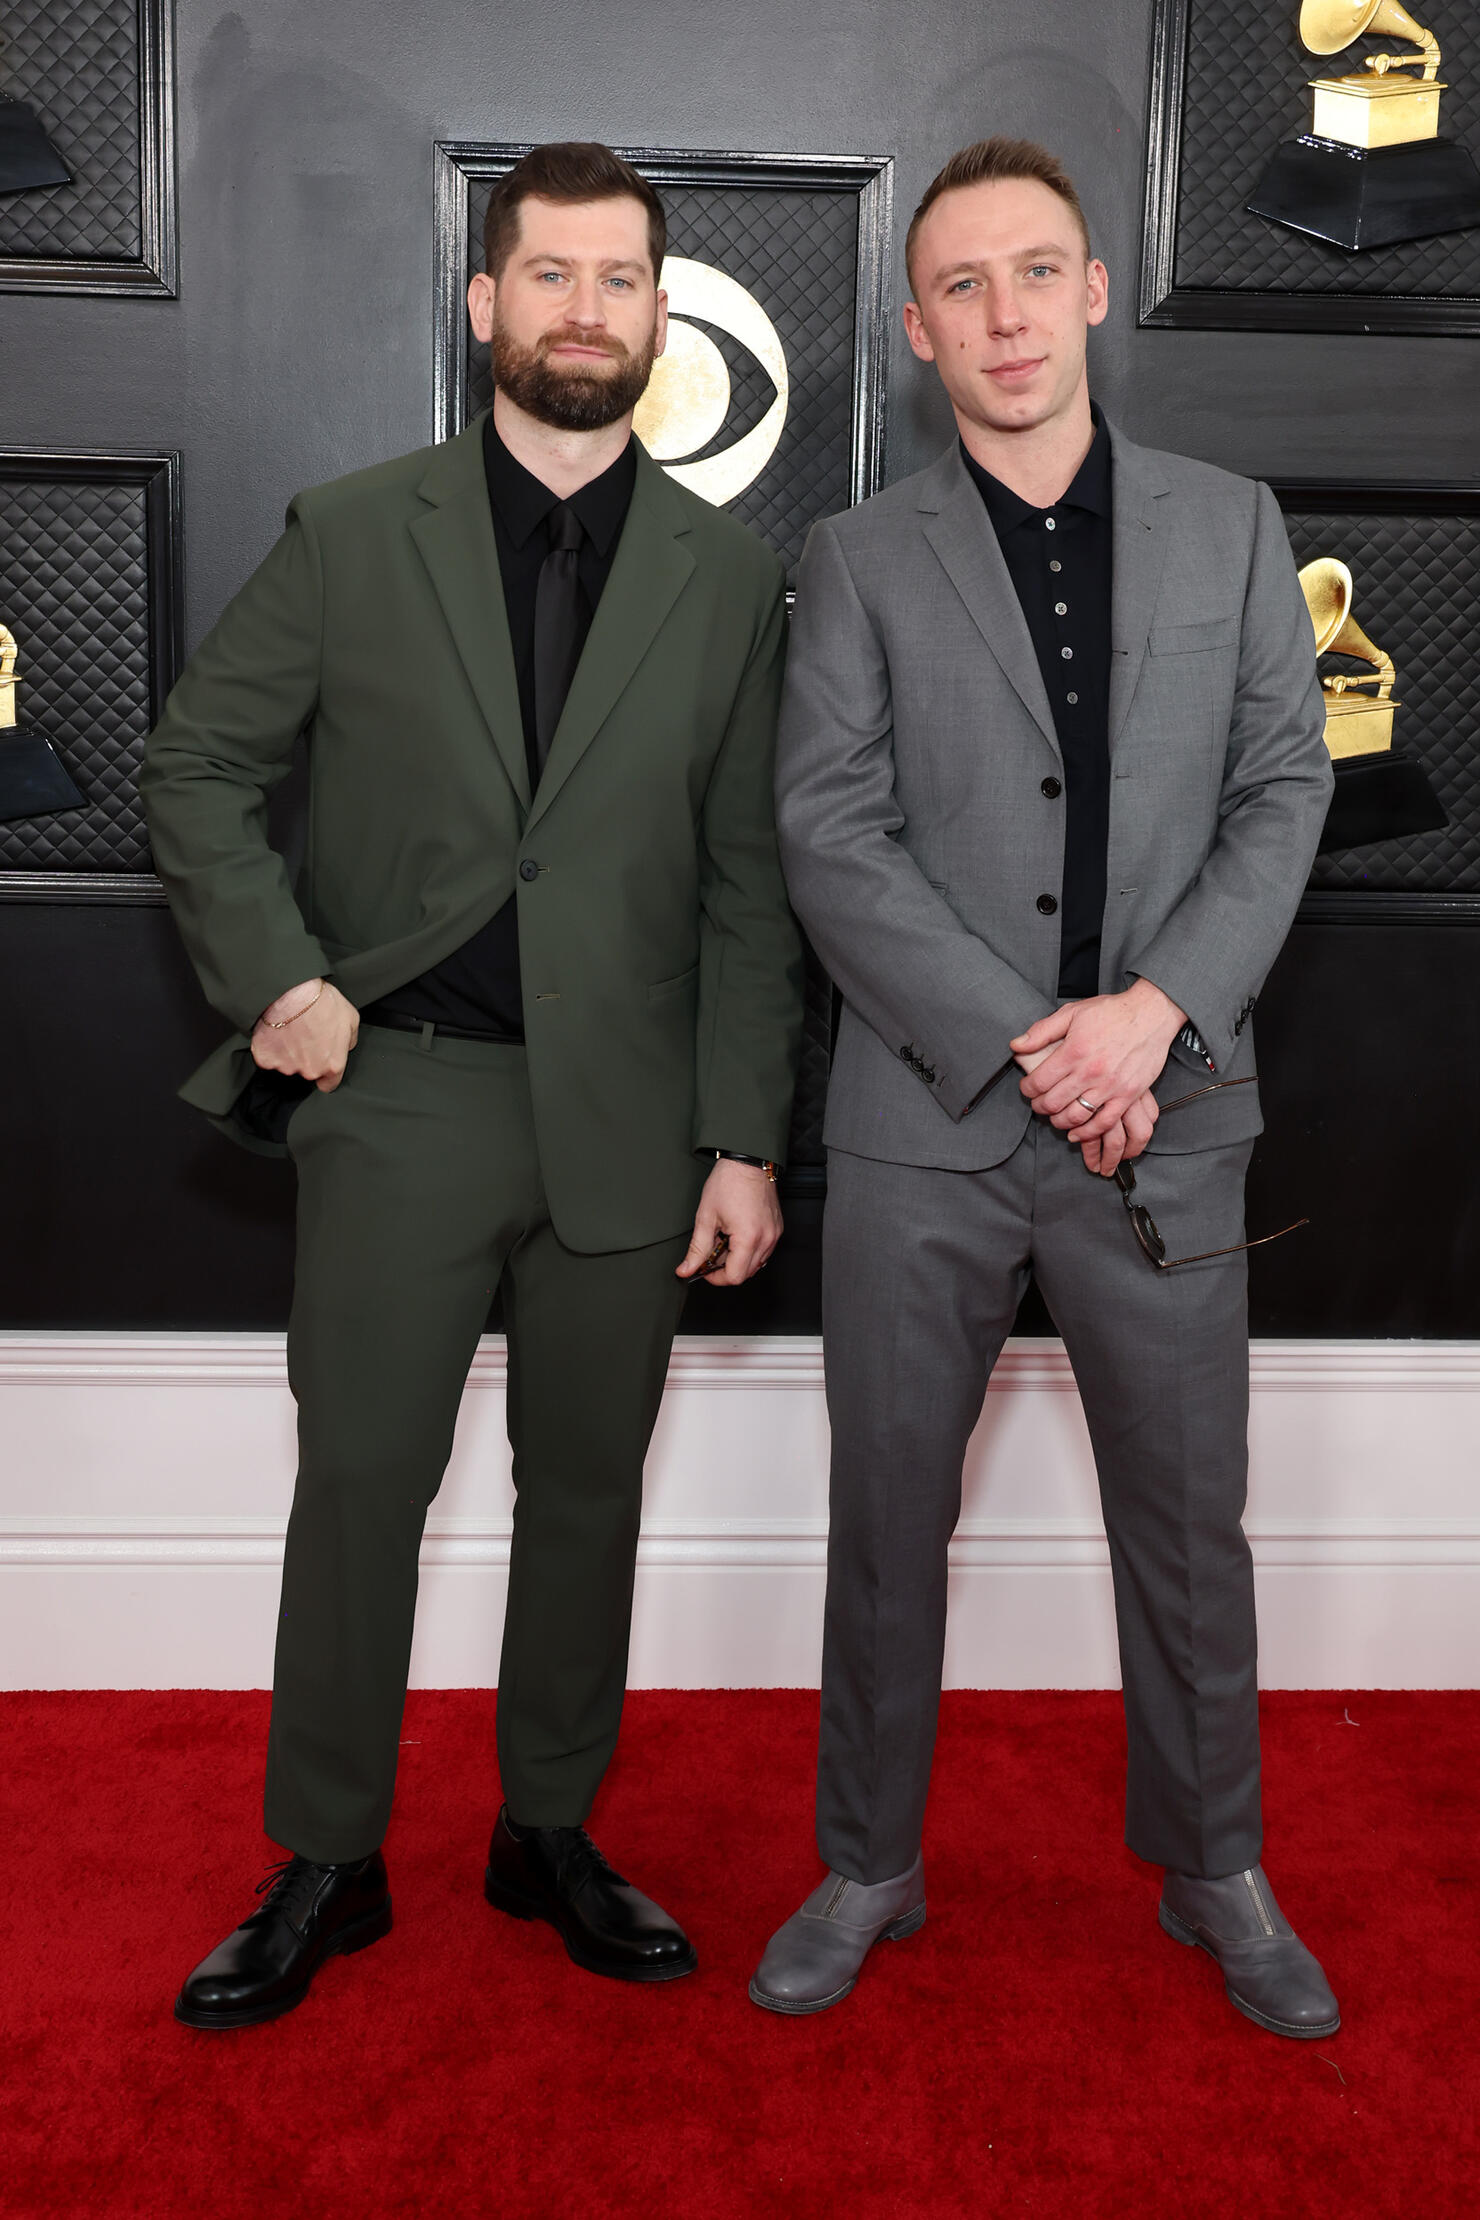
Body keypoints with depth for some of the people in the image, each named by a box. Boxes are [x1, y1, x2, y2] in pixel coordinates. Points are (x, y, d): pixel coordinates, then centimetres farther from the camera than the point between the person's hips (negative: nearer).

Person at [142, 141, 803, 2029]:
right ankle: (326, 1867, 21)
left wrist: (744, 1140, 0)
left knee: (586, 1490, 11)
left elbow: (746, 885, 5)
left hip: (624, 1113, 1)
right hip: (398, 1094, -1)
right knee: (358, 1480, 4)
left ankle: (550, 1835, 29)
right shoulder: (351, 534, 3)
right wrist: (278, 977, -6)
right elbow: (200, 765, 7)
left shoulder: (727, 578, 6)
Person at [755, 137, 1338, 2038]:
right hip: (924, 1119, -1)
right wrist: (1027, 1045, -14)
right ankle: (868, 1870, 28)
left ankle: (1214, 1870, 31)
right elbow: (828, 835, -6)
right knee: (886, 1518, 9)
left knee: (1188, 1520, 11)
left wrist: (1156, 1006, -12)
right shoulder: (860, 559, 4)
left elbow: (1284, 792, 3)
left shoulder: (1229, 524, 9)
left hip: (1164, 1116, 1)